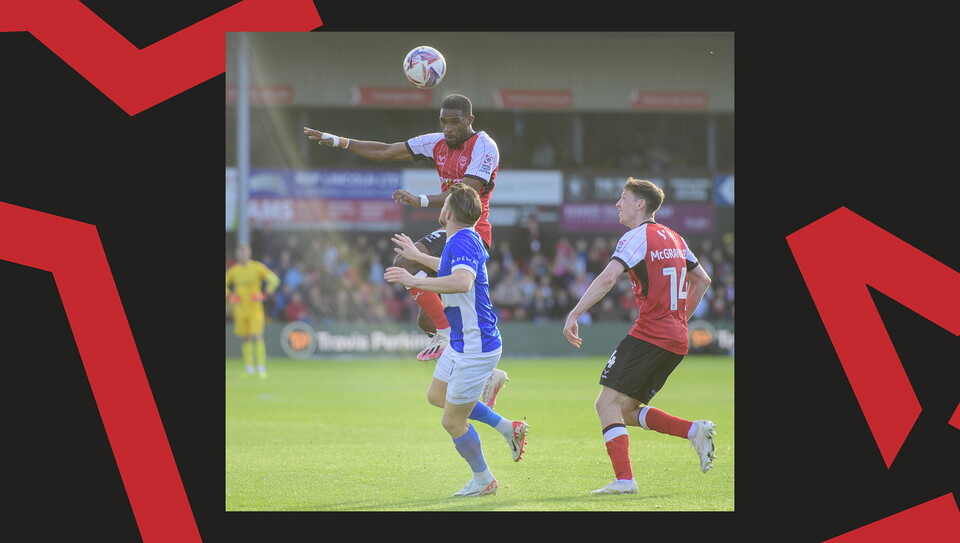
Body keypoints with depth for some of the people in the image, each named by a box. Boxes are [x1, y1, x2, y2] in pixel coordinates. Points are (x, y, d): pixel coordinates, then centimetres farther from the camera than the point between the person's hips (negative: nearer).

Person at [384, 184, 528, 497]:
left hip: (476, 347, -11)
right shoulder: (464, 240, 8)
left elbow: (463, 281, -44)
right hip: (461, 343, 11)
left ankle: (483, 480, 20)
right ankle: (508, 428, 28)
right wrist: (418, 256, 45)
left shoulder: (463, 241, -24)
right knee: (436, 396, 27)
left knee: (452, 421, 0)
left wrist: (415, 281, -39)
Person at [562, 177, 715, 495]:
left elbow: (607, 279, -21)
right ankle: (695, 430, 2)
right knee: (627, 410, 14)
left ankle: (624, 479, -19)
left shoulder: (637, 237, -8)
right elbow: (702, 281, 27)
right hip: (677, 340, 8)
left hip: (649, 335, -8)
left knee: (608, 403, -8)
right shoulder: (674, 239, 18)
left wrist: (573, 315, -23)